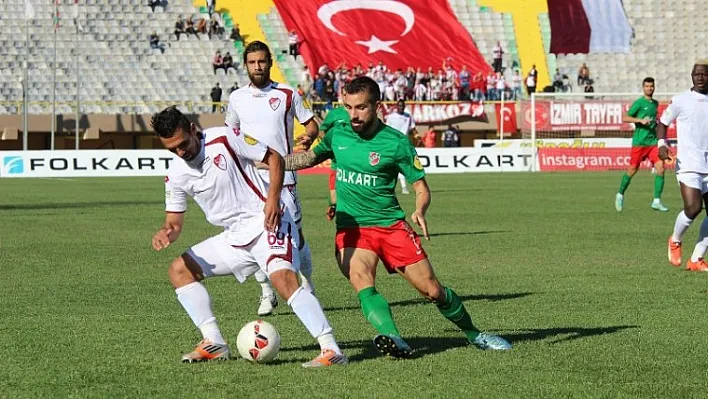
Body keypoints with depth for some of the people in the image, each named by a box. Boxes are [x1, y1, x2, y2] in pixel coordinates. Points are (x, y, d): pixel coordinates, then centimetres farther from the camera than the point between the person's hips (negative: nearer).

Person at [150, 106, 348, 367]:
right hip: (233, 238, 7)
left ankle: (331, 350, -32)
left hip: (266, 224, -7)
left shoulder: (225, 139, -13)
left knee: (284, 279, -29)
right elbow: (175, 221, 8)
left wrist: (273, 199, -18)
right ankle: (214, 343, 2)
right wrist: (166, 232, -17)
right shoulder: (176, 174, 2)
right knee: (179, 270, 3)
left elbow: (274, 158, -6)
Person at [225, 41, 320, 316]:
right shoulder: (237, 98, 9)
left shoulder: (287, 94, 1)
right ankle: (267, 294, 10)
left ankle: (308, 291, 13)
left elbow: (311, 124, 6)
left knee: (294, 235, -4)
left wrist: (308, 137, -15)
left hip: (282, 176, -2)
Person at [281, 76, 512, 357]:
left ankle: (473, 334, 22)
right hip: (351, 228, 2)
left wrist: (419, 212, -24)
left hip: (391, 225, -2)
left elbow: (421, 188, -4)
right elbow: (311, 158, 22)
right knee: (362, 285, -28)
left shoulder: (396, 143, -8)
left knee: (432, 290, 0)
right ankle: (393, 338, -41)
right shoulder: (337, 133, 3)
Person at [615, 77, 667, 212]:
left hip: (653, 141, 5)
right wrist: (641, 120, -20)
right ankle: (620, 195, 25)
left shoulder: (655, 103, 15)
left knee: (660, 168, -9)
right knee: (632, 170, 3)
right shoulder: (639, 103, -5)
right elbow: (625, 118, -11)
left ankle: (657, 201, -6)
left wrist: (656, 123, 16)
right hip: (639, 142, -5)